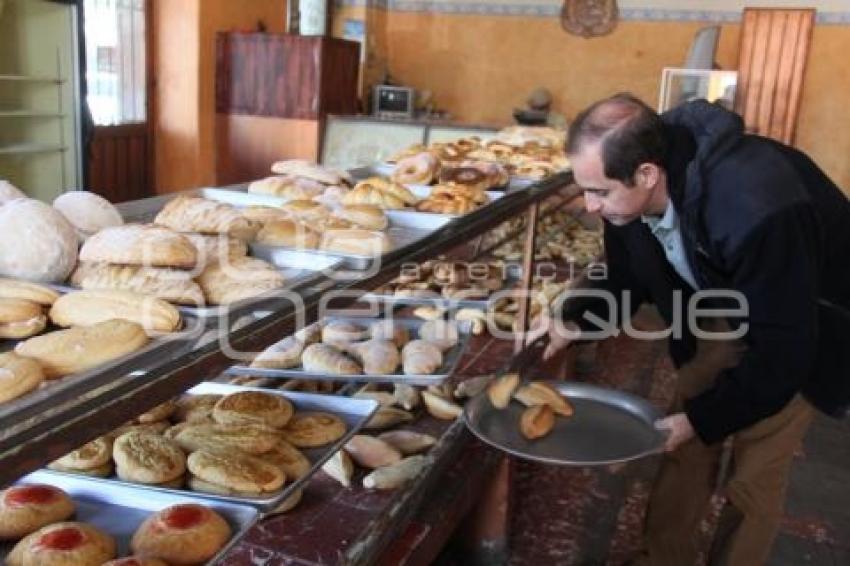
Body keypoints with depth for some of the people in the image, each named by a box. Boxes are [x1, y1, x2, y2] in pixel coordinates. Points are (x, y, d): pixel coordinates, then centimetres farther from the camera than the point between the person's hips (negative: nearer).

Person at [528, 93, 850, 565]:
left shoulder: (758, 212, -42)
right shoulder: (634, 192, -21)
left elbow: (781, 349, -31)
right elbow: (629, 276, -1)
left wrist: (703, 417, -23)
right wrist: (575, 319, -19)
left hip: (805, 329, -5)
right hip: (726, 313, 6)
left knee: (754, 479, -1)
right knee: (684, 451, 7)